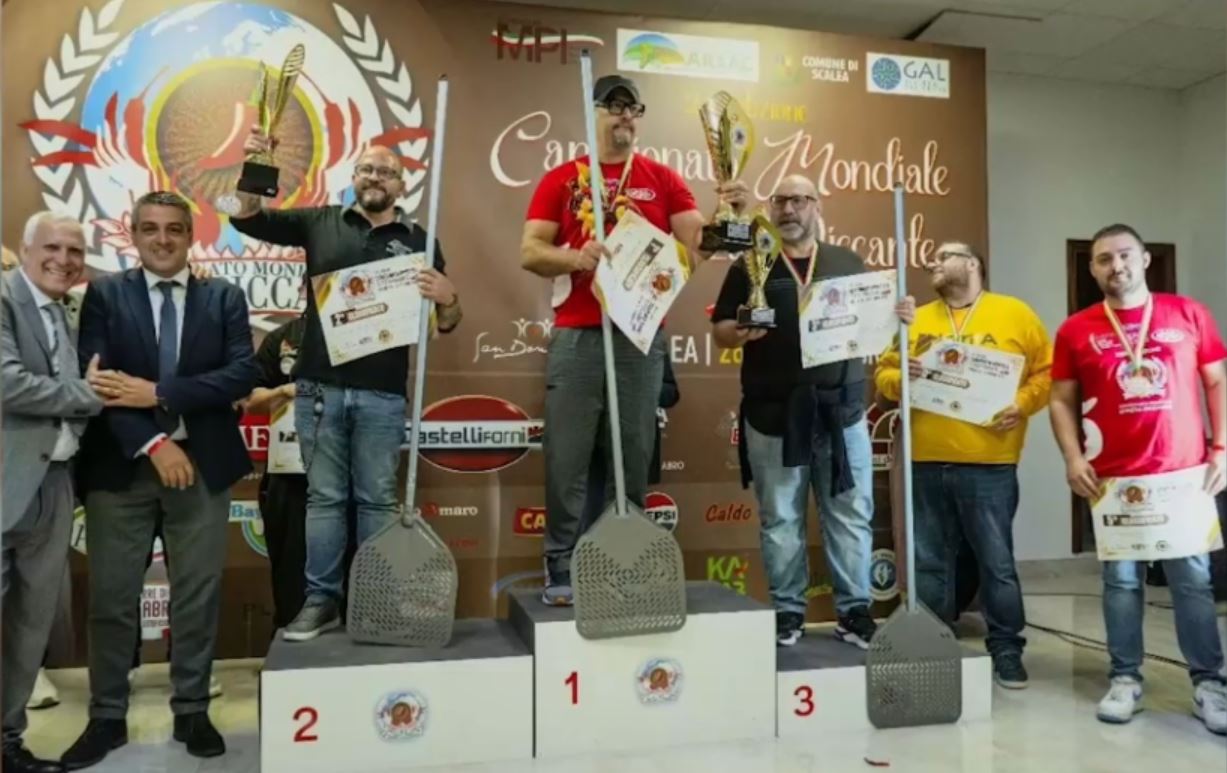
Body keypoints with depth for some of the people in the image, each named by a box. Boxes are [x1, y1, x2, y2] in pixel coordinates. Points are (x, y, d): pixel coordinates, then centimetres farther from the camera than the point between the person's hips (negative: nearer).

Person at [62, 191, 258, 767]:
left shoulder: (225, 298, 6)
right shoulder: (105, 294, 4)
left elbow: (243, 374, -7)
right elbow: (99, 382, -7)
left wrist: (158, 393, -15)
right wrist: (153, 443, -17)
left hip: (202, 464, 1)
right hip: (121, 466, 0)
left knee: (197, 596, 8)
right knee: (111, 599, 6)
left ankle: (192, 712, 23)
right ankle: (107, 718, 22)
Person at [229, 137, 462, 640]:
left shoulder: (418, 241, 8)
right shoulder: (320, 222, 10)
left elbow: (447, 324, 7)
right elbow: (248, 218, 10)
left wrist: (448, 298, -16)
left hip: (382, 393, -1)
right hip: (319, 387, 1)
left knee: (377, 500, 8)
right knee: (324, 497, 9)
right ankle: (321, 600, 17)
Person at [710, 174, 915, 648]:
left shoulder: (848, 264, 12)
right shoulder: (750, 267, 5)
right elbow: (719, 331, 2)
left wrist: (898, 316, -6)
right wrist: (741, 332, -19)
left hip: (841, 411, 2)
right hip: (773, 414, -2)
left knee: (851, 517, 6)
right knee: (780, 520, 6)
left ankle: (854, 610, 17)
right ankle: (787, 613, 17)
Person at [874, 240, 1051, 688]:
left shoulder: (1015, 314, 6)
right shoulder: (916, 320, 14)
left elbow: (1047, 371, 5)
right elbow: (884, 374, 12)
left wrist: (1022, 403, -11)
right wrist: (901, 376, -9)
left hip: (989, 464, -3)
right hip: (927, 462, 3)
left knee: (997, 562, 3)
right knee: (931, 562, 10)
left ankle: (1007, 651, 16)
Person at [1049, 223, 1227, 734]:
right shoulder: (1076, 331, 3)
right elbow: (1062, 400, 5)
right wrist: (1072, 458, -6)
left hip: (1185, 472, 0)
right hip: (1112, 478, 0)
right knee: (1121, 580, 7)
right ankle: (1125, 680, 17)